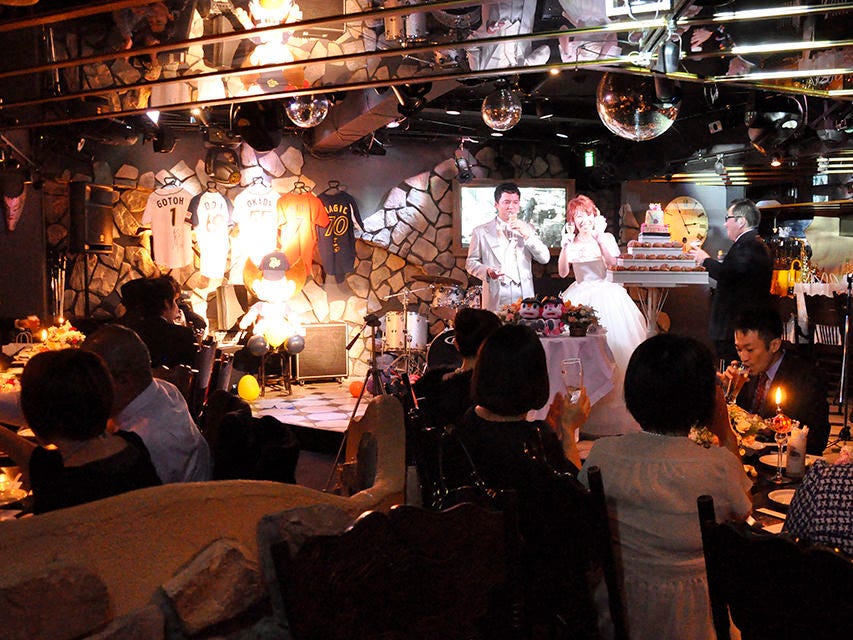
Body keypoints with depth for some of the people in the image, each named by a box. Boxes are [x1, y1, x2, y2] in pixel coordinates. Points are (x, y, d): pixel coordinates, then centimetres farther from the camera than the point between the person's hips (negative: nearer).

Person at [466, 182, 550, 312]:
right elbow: (470, 263, 7)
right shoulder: (481, 232, 7)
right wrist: (487, 271, -13)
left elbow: (545, 259, 5)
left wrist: (527, 235, -8)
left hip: (524, 296, 2)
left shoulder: (527, 228, 13)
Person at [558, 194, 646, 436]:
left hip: (605, 295, -2)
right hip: (580, 297, 2)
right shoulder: (571, 243, 9)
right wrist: (566, 246, -13)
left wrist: (599, 236, -21)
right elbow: (562, 272, -2)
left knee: (611, 346, -9)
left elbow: (612, 262, -15)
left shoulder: (606, 237, 3)